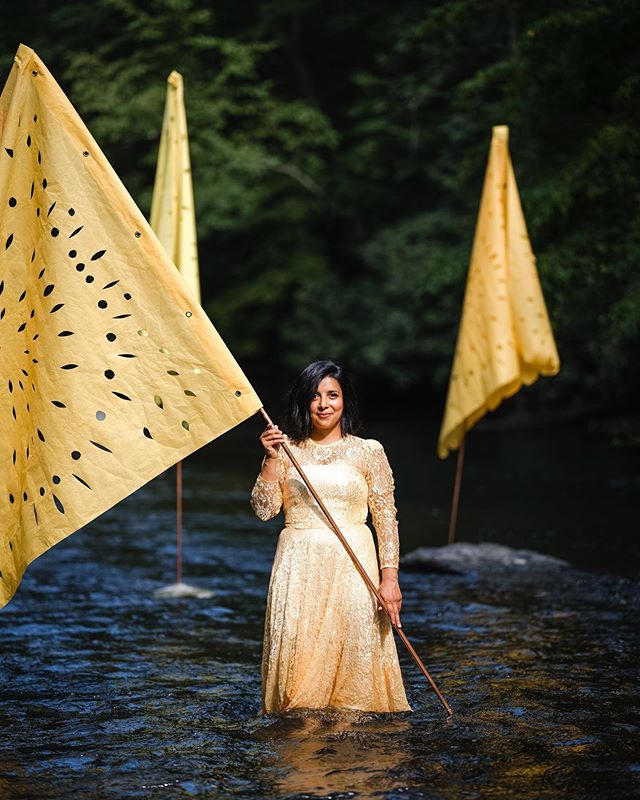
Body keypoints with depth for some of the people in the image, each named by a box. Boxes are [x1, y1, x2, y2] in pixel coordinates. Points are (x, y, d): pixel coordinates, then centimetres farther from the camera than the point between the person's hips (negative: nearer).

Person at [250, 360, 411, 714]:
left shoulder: (368, 451, 5)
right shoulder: (287, 449, 9)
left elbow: (386, 517, 2)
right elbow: (264, 509, 2)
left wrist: (390, 576, -5)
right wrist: (272, 459, -8)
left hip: (352, 563, -1)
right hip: (299, 564, 1)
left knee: (354, 649, -5)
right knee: (298, 646, -4)